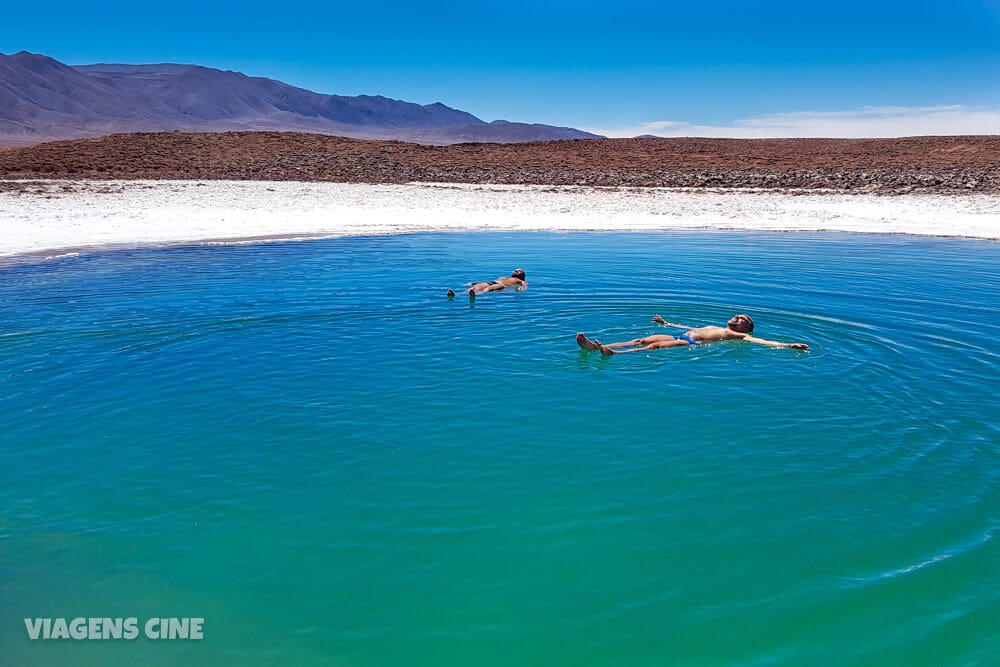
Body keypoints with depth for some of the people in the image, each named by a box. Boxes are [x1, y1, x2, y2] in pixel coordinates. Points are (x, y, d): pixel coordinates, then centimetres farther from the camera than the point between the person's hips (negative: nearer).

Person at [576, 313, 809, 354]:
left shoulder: (739, 336, 14)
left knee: (654, 346, -30)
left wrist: (790, 345, -10)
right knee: (641, 340, -12)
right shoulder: (714, 328, 35)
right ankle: (596, 347, -26)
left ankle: (614, 353, -48)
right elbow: (691, 328, 45)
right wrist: (667, 323, 55)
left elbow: (763, 341, 3)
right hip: (680, 336, 7)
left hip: (692, 345, -7)